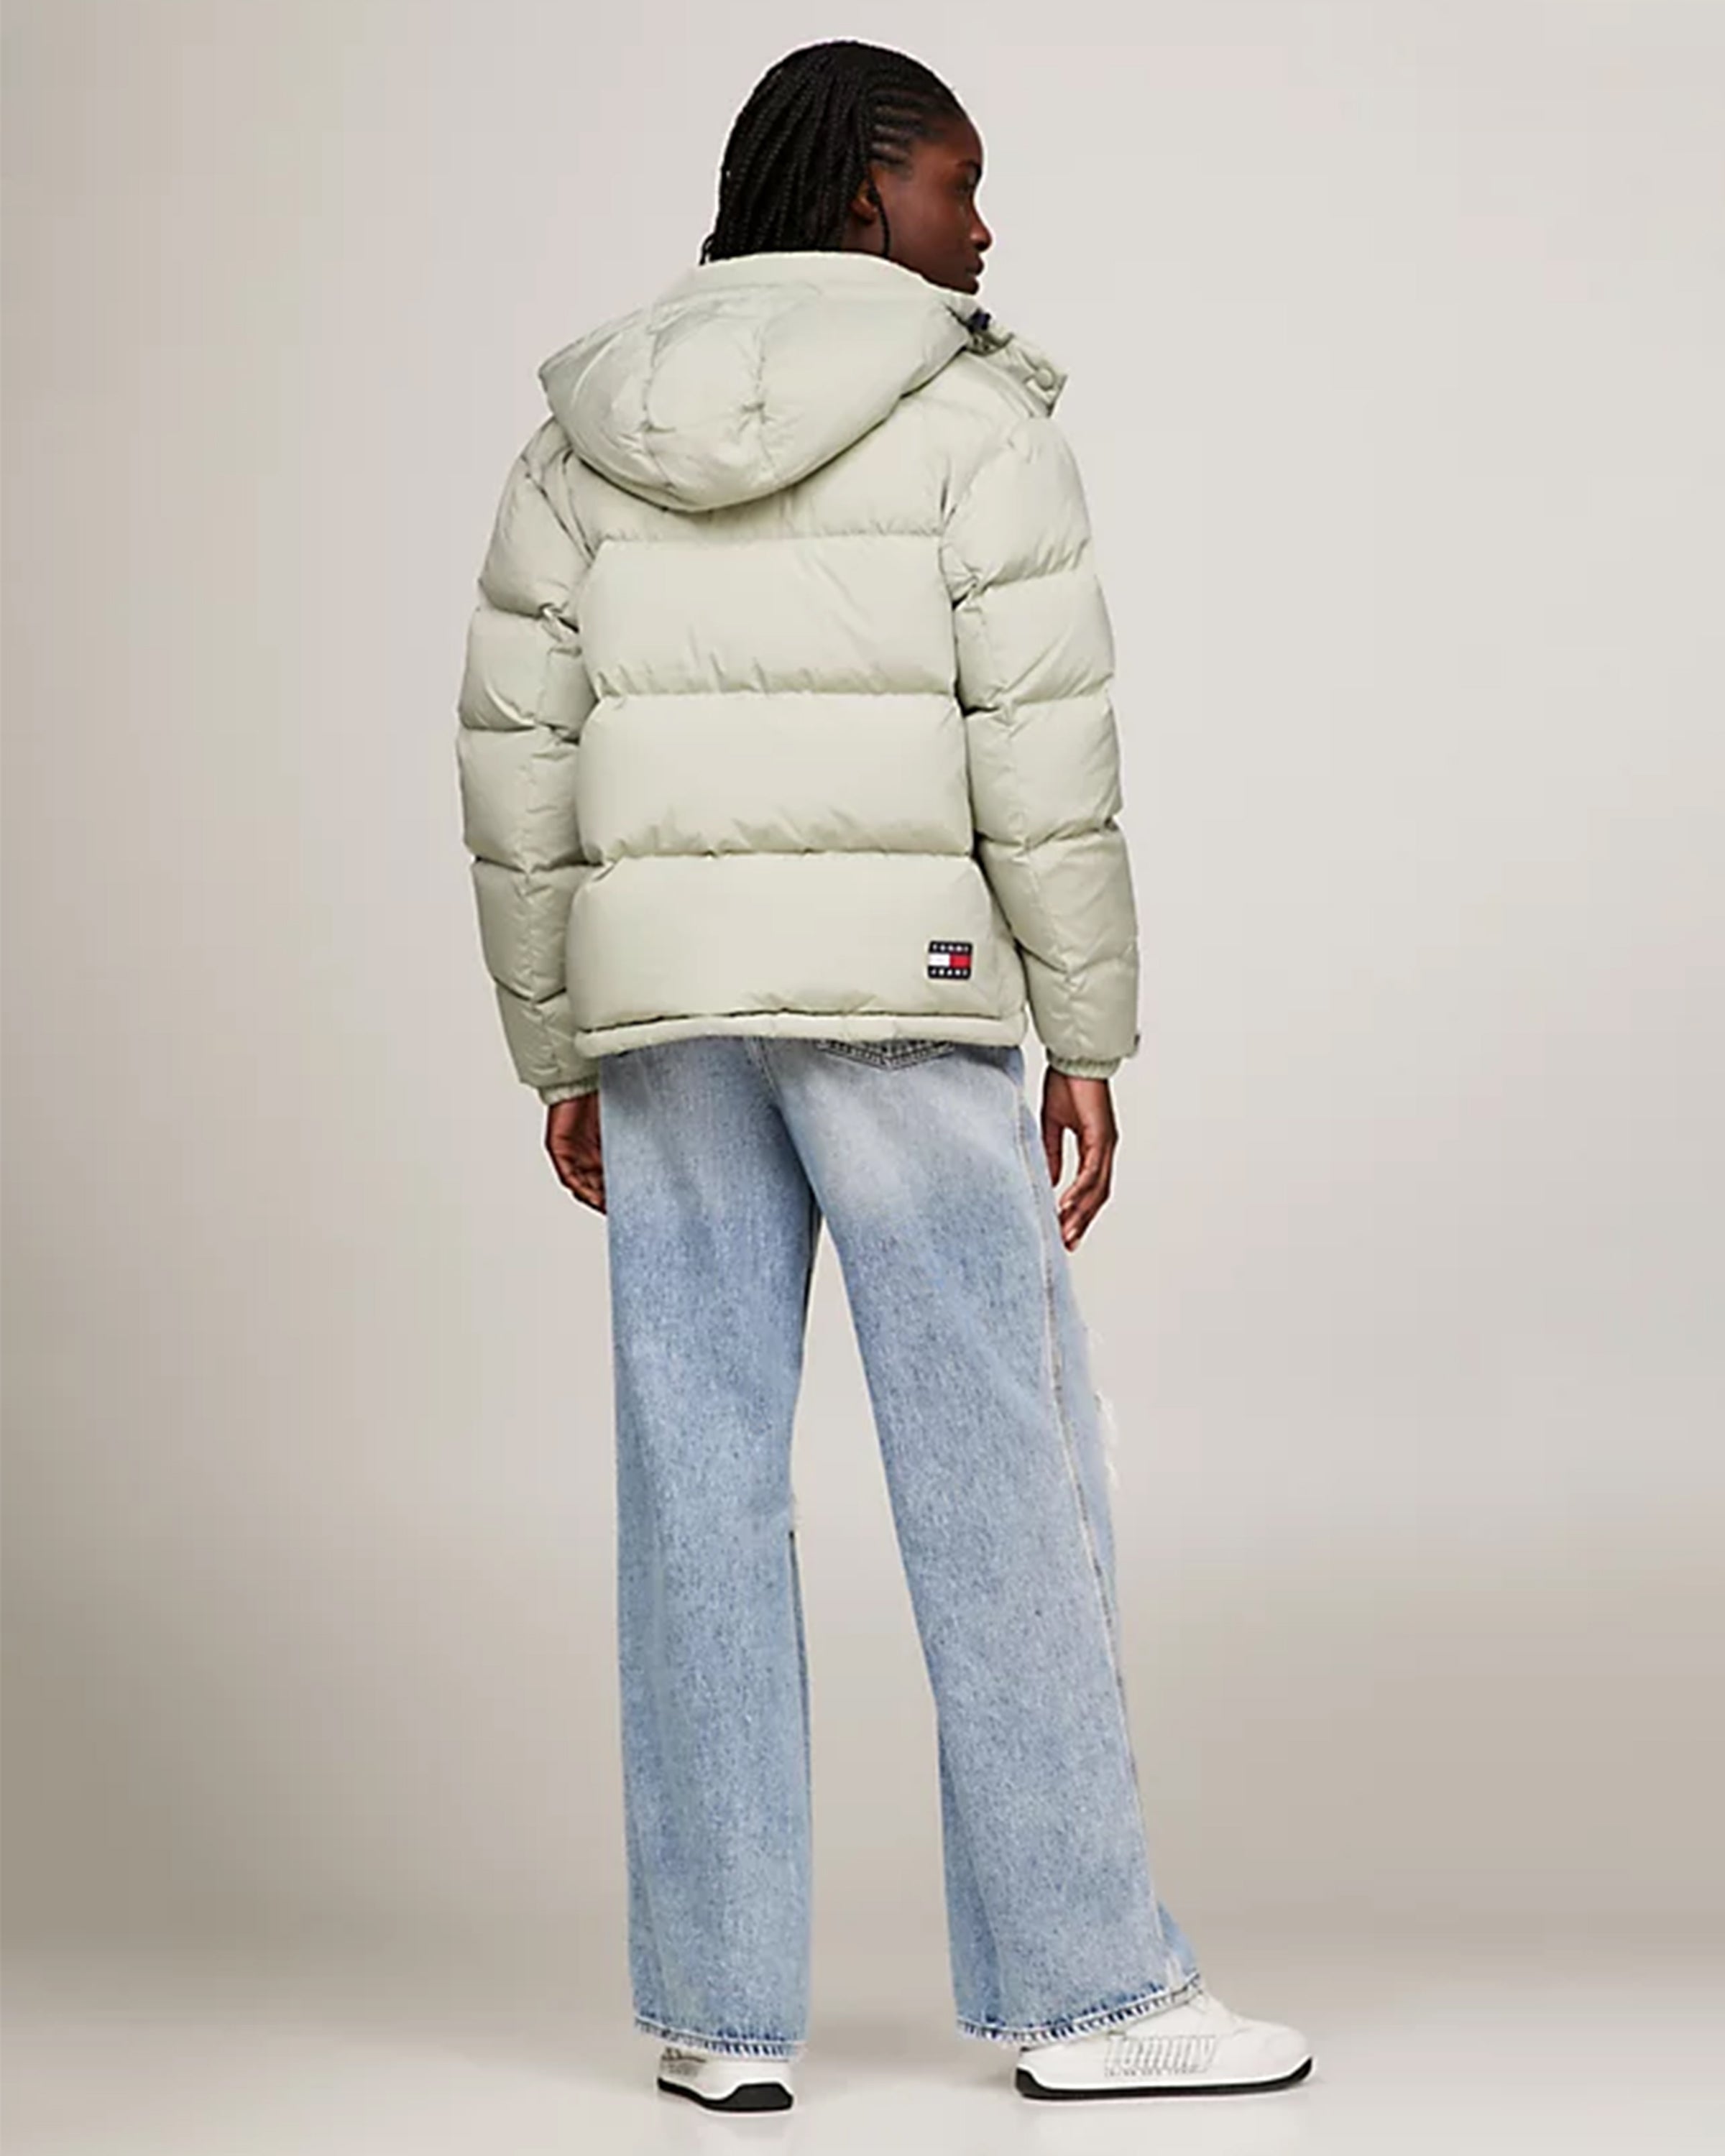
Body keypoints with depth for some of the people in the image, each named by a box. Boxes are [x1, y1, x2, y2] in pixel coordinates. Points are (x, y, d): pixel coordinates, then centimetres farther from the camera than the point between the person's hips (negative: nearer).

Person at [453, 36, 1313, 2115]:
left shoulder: (588, 430, 9)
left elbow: (521, 760, 7)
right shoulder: (970, 414, -4)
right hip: (899, 986, -4)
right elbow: (1044, 753, -9)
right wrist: (1086, 1043, -4)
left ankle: (725, 2012, 6)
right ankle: (1084, 1987, 5)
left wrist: (562, 1059, 13)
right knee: (1005, 1476, 1)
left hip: (668, 996, 4)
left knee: (699, 1493, 5)